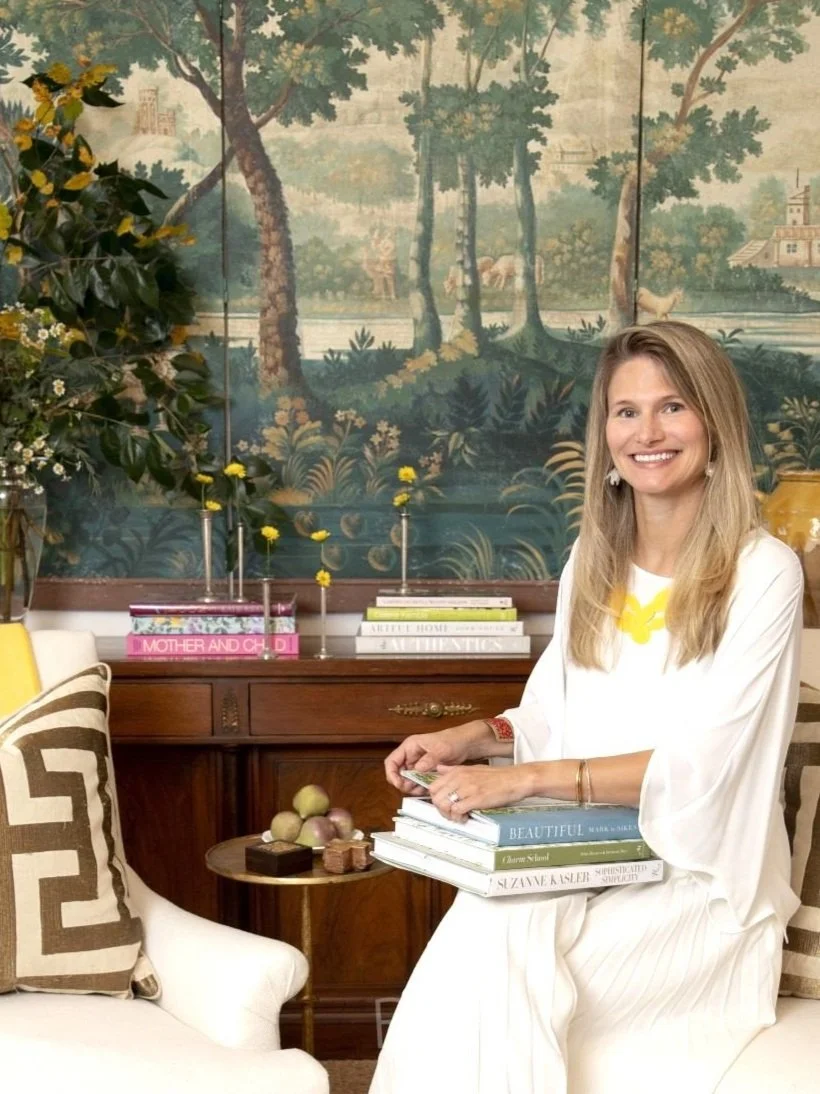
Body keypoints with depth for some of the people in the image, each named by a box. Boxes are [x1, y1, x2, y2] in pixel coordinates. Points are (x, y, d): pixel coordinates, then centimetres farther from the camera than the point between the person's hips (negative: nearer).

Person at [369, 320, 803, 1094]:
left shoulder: (762, 572, -9)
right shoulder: (593, 560, 9)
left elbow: (698, 766, -16)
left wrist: (522, 778, -24)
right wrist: (473, 738, -4)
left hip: (697, 877, -4)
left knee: (503, 957, -29)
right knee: (476, 936, -28)